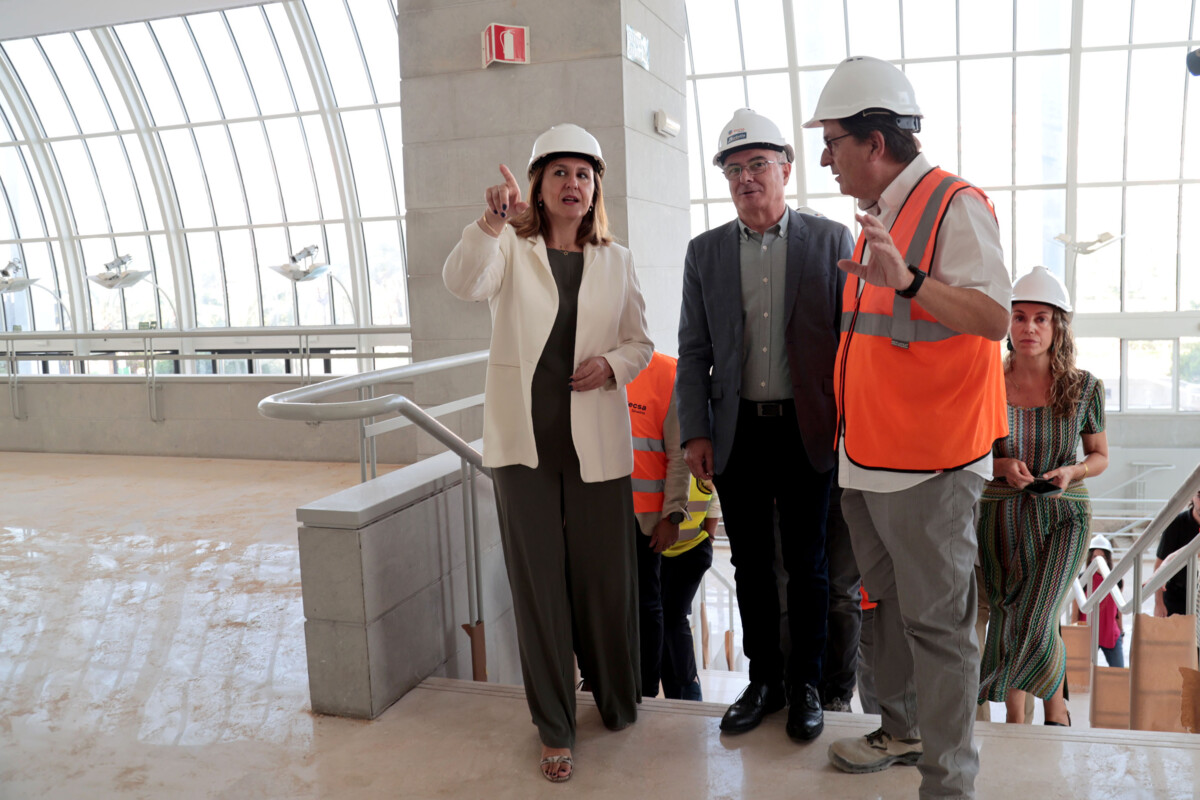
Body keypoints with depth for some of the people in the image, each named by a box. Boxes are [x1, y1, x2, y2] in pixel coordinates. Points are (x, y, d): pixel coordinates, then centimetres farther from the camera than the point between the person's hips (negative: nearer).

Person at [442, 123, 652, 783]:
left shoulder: (615, 261, 9)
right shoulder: (510, 248, 3)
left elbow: (640, 343, 13)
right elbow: (463, 282, -18)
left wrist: (611, 364, -8)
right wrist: (493, 220, -34)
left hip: (596, 443, 1)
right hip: (525, 440, -1)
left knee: (605, 576, 7)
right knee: (539, 580, 5)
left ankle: (617, 703, 30)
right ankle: (554, 727, 18)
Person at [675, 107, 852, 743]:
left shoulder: (830, 239, 1)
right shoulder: (705, 252, 6)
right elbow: (693, 351, 6)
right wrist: (695, 433, 0)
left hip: (807, 431, -2)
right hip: (736, 434, 2)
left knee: (806, 564, 8)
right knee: (750, 564, 11)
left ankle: (806, 684, 25)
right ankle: (763, 679, 27)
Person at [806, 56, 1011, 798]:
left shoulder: (956, 205, -12)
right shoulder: (878, 215, 16)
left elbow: (996, 318, -23)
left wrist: (908, 280, -33)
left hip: (928, 461, -9)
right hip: (867, 457, 9)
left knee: (937, 620, -1)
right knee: (889, 604, 19)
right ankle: (901, 730, 36)